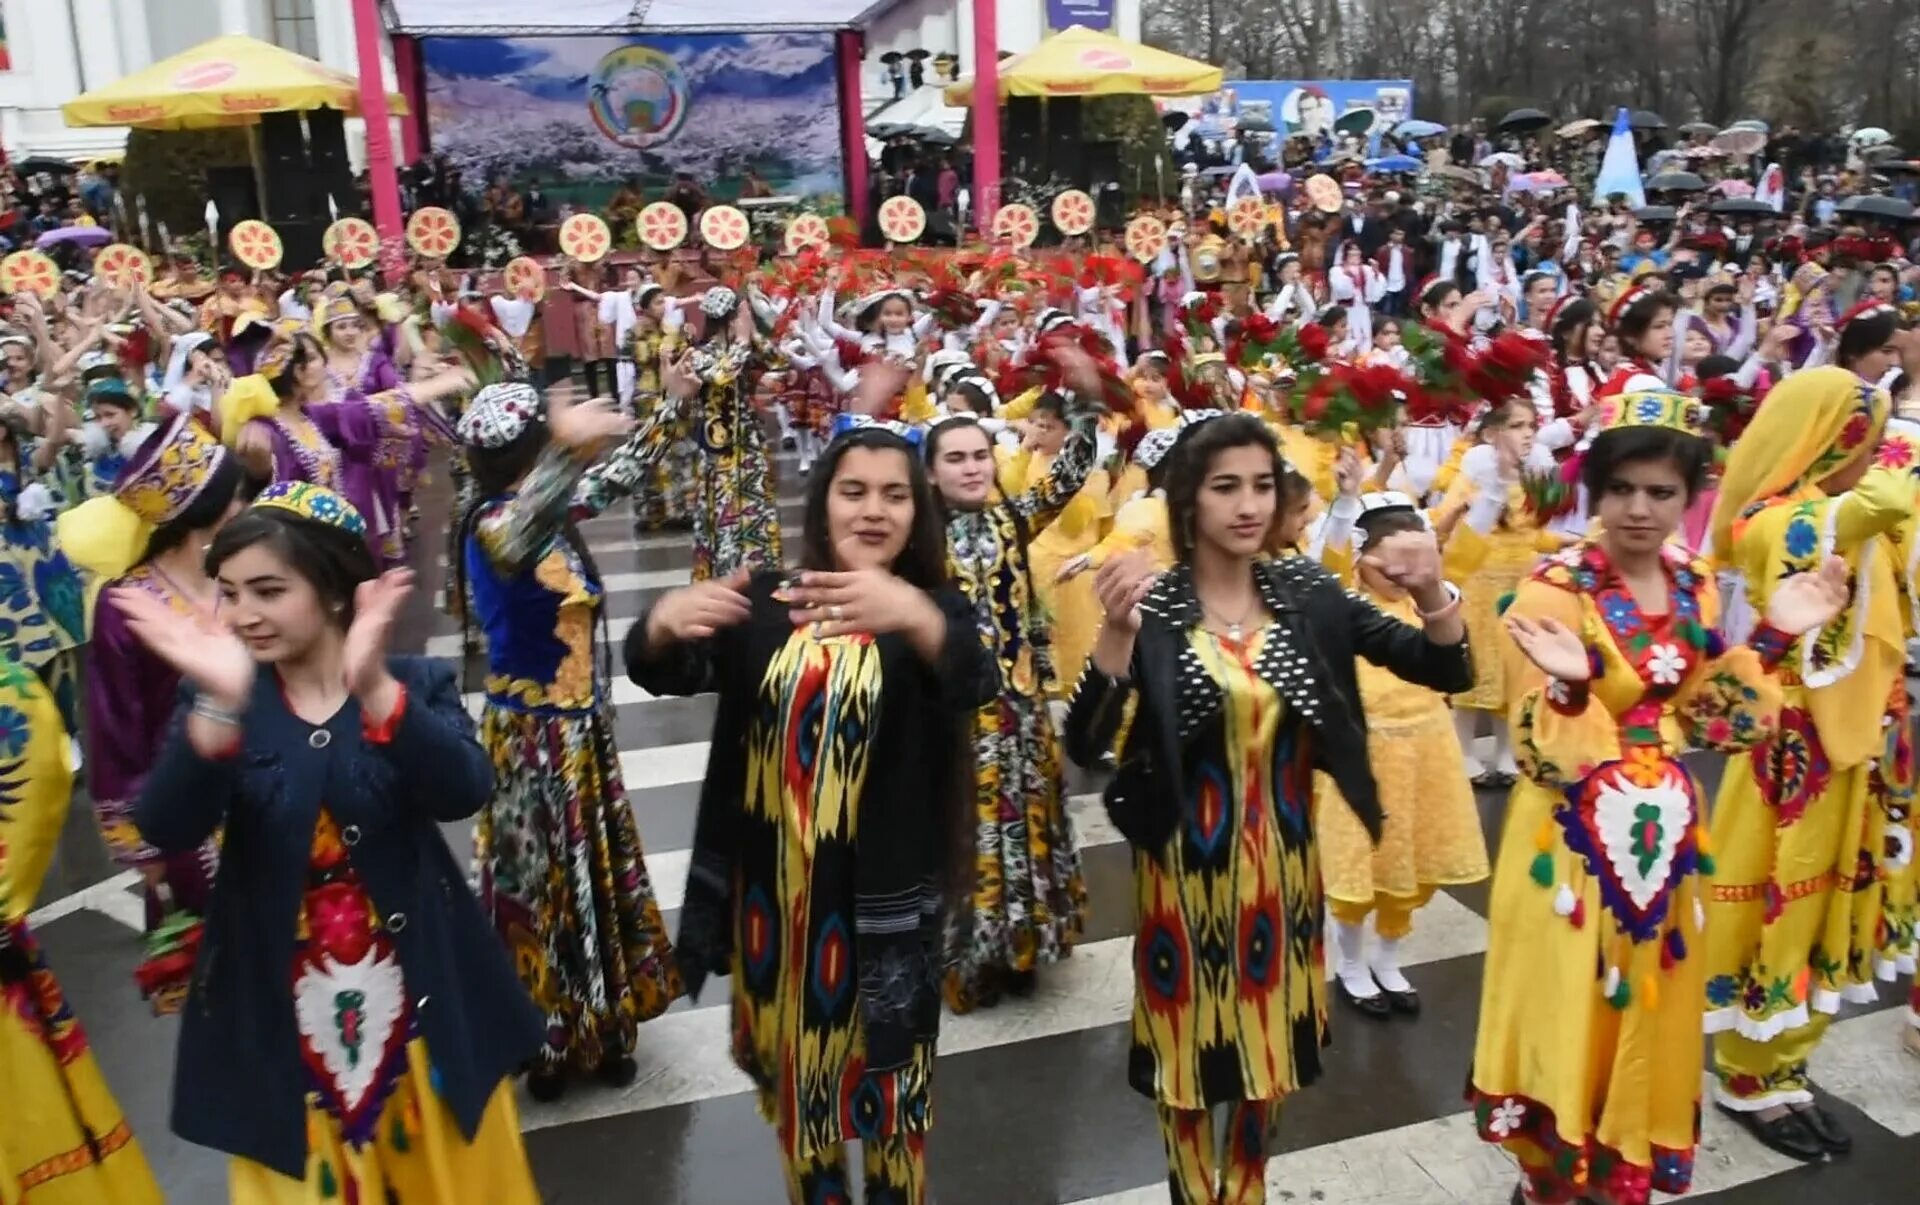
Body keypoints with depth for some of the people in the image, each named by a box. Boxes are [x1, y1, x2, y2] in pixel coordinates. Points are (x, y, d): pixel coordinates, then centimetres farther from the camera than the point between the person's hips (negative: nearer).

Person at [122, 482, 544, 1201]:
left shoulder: (416, 685, -8)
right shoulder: (217, 705, -4)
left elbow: (463, 794, -26)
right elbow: (167, 832, -21)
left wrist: (375, 689, -41)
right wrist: (220, 705, -37)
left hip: (417, 994, -1)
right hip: (280, 1009, 1)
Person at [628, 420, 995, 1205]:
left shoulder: (933, 607, -6)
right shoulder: (763, 603, -1)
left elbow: (975, 685, -27)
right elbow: (660, 672, -12)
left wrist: (915, 618, -49)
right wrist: (665, 622, -36)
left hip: (884, 889, -2)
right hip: (771, 882, 3)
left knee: (887, 1071, 12)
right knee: (792, 1063, 20)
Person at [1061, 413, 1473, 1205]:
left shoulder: (1307, 592, -4)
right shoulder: (1150, 606, -14)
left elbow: (1447, 673, -4)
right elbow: (1084, 746, -23)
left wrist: (1432, 595, -24)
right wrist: (1116, 633, -37)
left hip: (1283, 863, 4)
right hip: (1186, 866, -3)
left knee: (1272, 1041, 20)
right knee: (1190, 1044, 13)